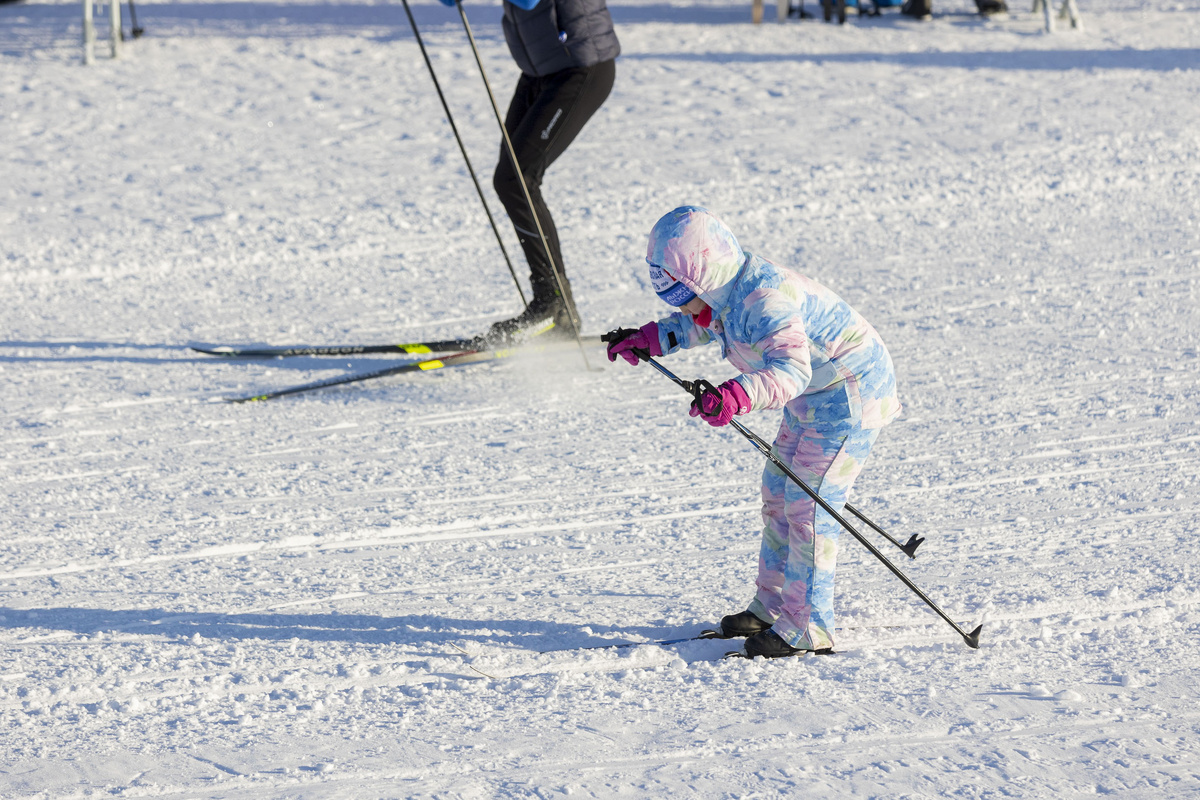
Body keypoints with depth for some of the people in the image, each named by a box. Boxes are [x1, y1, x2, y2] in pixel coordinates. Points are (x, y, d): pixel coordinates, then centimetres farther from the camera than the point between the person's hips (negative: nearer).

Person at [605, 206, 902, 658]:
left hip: (850, 396, -11)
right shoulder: (728, 293, 1)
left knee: (808, 506, -12)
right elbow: (701, 326, 25)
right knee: (778, 495, 16)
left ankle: (807, 629, -6)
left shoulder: (764, 300, -30)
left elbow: (791, 370, -43)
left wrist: (736, 396, -58)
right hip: (814, 399, 11)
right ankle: (773, 607, 28)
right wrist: (649, 339, 16)